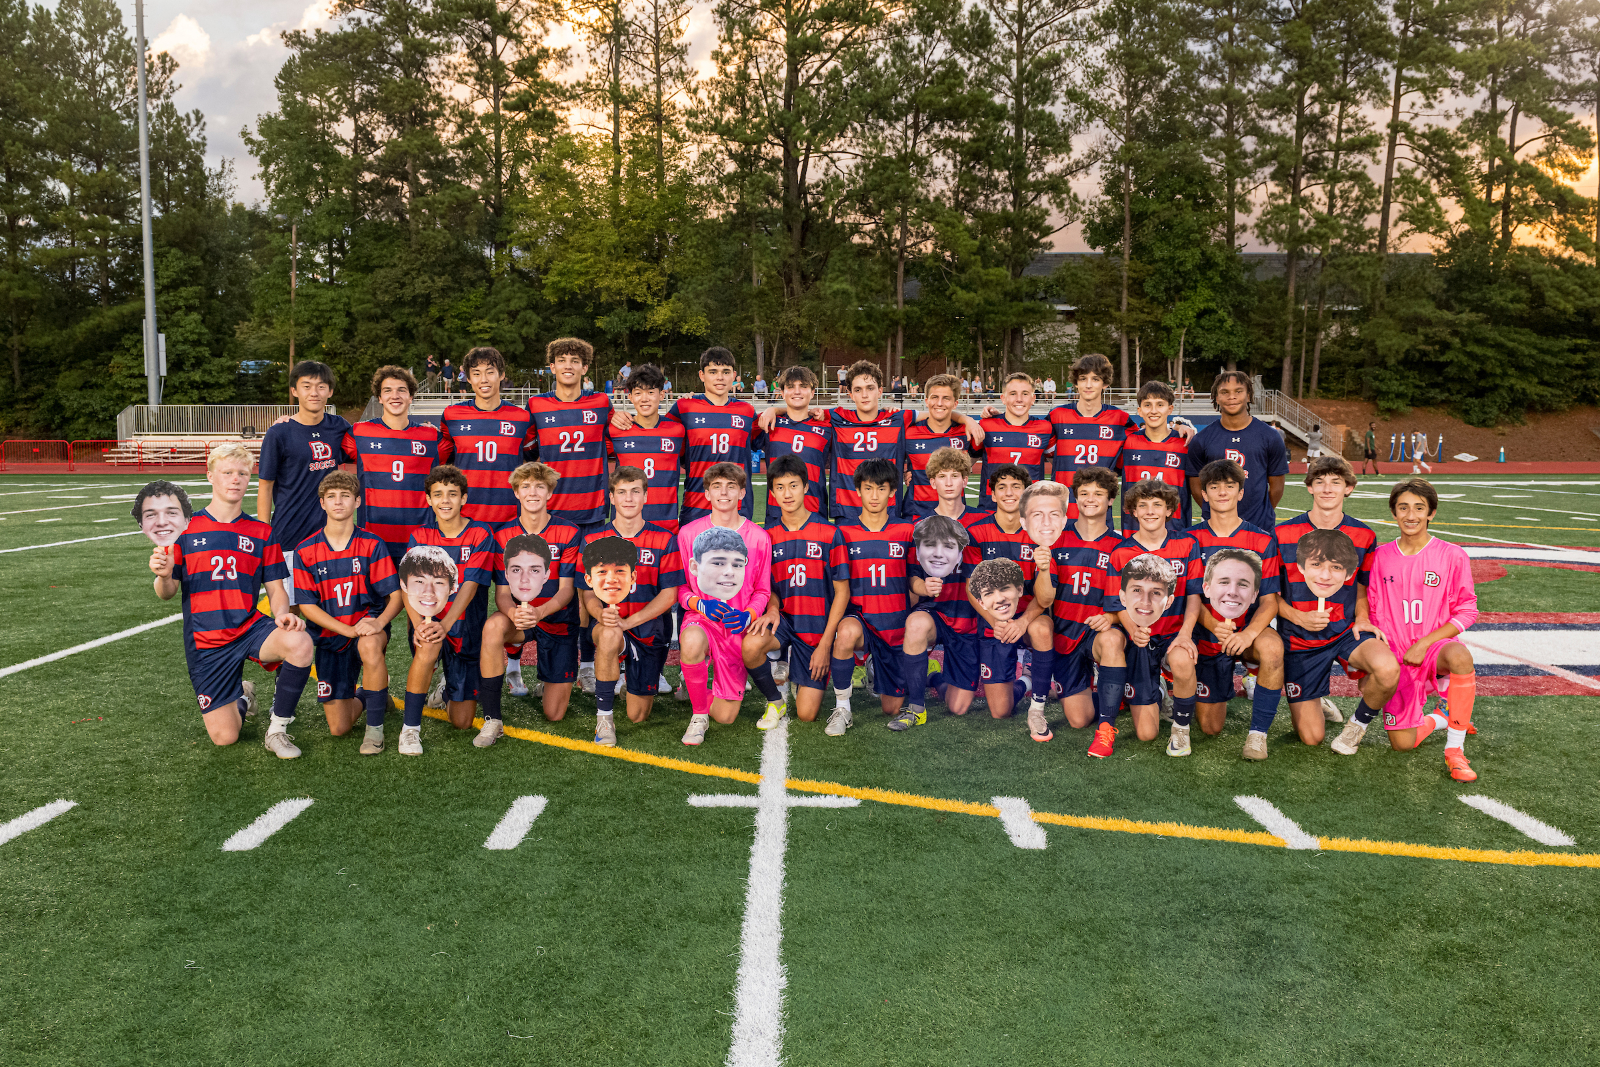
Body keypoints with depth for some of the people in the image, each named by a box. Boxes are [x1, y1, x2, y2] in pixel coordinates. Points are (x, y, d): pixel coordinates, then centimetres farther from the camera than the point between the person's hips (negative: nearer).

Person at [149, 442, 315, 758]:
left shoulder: (261, 532, 6)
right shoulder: (184, 528, 3)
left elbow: (276, 590, 5)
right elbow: (167, 592, 4)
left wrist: (282, 614, -18)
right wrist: (164, 576, -21)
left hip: (251, 627, 1)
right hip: (205, 641, 0)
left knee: (300, 643, -35)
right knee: (224, 737, -6)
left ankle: (277, 729, -13)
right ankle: (242, 697, 33)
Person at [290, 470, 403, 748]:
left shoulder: (372, 544, -4)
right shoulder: (306, 551, -2)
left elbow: (395, 595, -8)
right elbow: (306, 606, -5)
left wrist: (378, 622, -29)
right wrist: (348, 630, -19)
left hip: (368, 626, -2)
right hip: (329, 638, 2)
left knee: (369, 644, -42)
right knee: (338, 729, -4)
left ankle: (375, 726, -24)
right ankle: (363, 695, 33)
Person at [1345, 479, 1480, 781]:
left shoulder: (1452, 555, -4)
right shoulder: (1381, 556, 4)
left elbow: (1467, 611, -3)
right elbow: (1373, 609, 12)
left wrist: (1423, 644, -14)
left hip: (1435, 647, -2)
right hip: (1396, 657, 2)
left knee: (1459, 655, -41)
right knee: (1402, 744, -6)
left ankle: (1455, 750, -26)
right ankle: (1443, 718, 29)